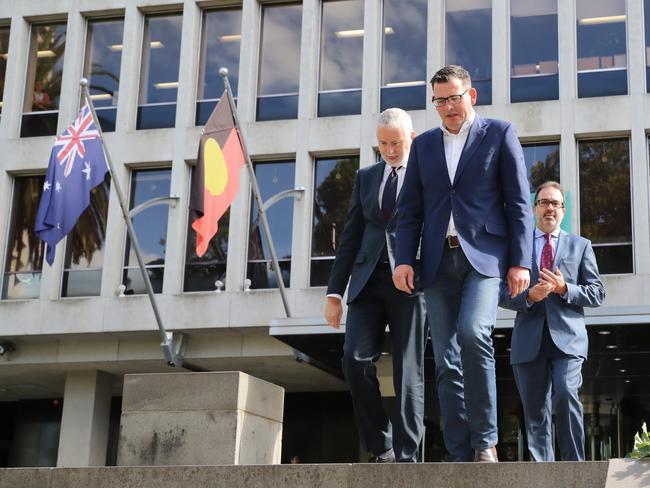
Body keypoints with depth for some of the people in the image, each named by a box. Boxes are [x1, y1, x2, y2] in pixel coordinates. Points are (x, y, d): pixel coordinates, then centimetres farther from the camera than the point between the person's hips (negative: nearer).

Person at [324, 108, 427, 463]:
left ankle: (405, 456, 0)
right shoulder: (366, 177, 19)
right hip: (368, 282, 4)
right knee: (355, 358, -12)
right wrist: (335, 291, 10)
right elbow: (351, 237, 17)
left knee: (408, 373, -4)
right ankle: (380, 448, 0)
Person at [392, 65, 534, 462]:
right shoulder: (424, 144, 17)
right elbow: (410, 209, 14)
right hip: (439, 261, 4)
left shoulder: (499, 133, 6)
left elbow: (519, 202, 1)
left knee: (473, 334, -25)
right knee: (447, 361, 0)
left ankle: (485, 441, -14)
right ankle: (461, 454, 3)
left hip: (484, 255, -4)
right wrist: (404, 259, 0)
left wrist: (521, 261, -7)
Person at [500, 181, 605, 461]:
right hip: (529, 341, 1)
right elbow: (503, 295, 7)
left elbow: (597, 293, 7)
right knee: (535, 413, 2)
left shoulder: (580, 246, 15)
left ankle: (574, 465, -13)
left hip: (567, 337, -1)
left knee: (565, 394, -24)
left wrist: (564, 289, -9)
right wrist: (529, 296, -12)